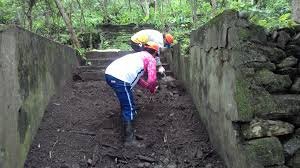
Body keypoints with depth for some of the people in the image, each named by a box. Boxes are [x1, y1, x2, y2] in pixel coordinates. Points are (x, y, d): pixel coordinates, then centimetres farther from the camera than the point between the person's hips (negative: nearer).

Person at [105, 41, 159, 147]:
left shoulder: (138, 55, 32)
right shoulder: (151, 59, 10)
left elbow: (136, 77, 38)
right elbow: (152, 79, -2)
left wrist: (148, 87, 39)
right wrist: (153, 89, 19)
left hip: (109, 73, 9)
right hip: (120, 79, -9)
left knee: (126, 102, 31)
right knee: (129, 109, 0)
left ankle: (127, 122, 49)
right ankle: (129, 139, 2)